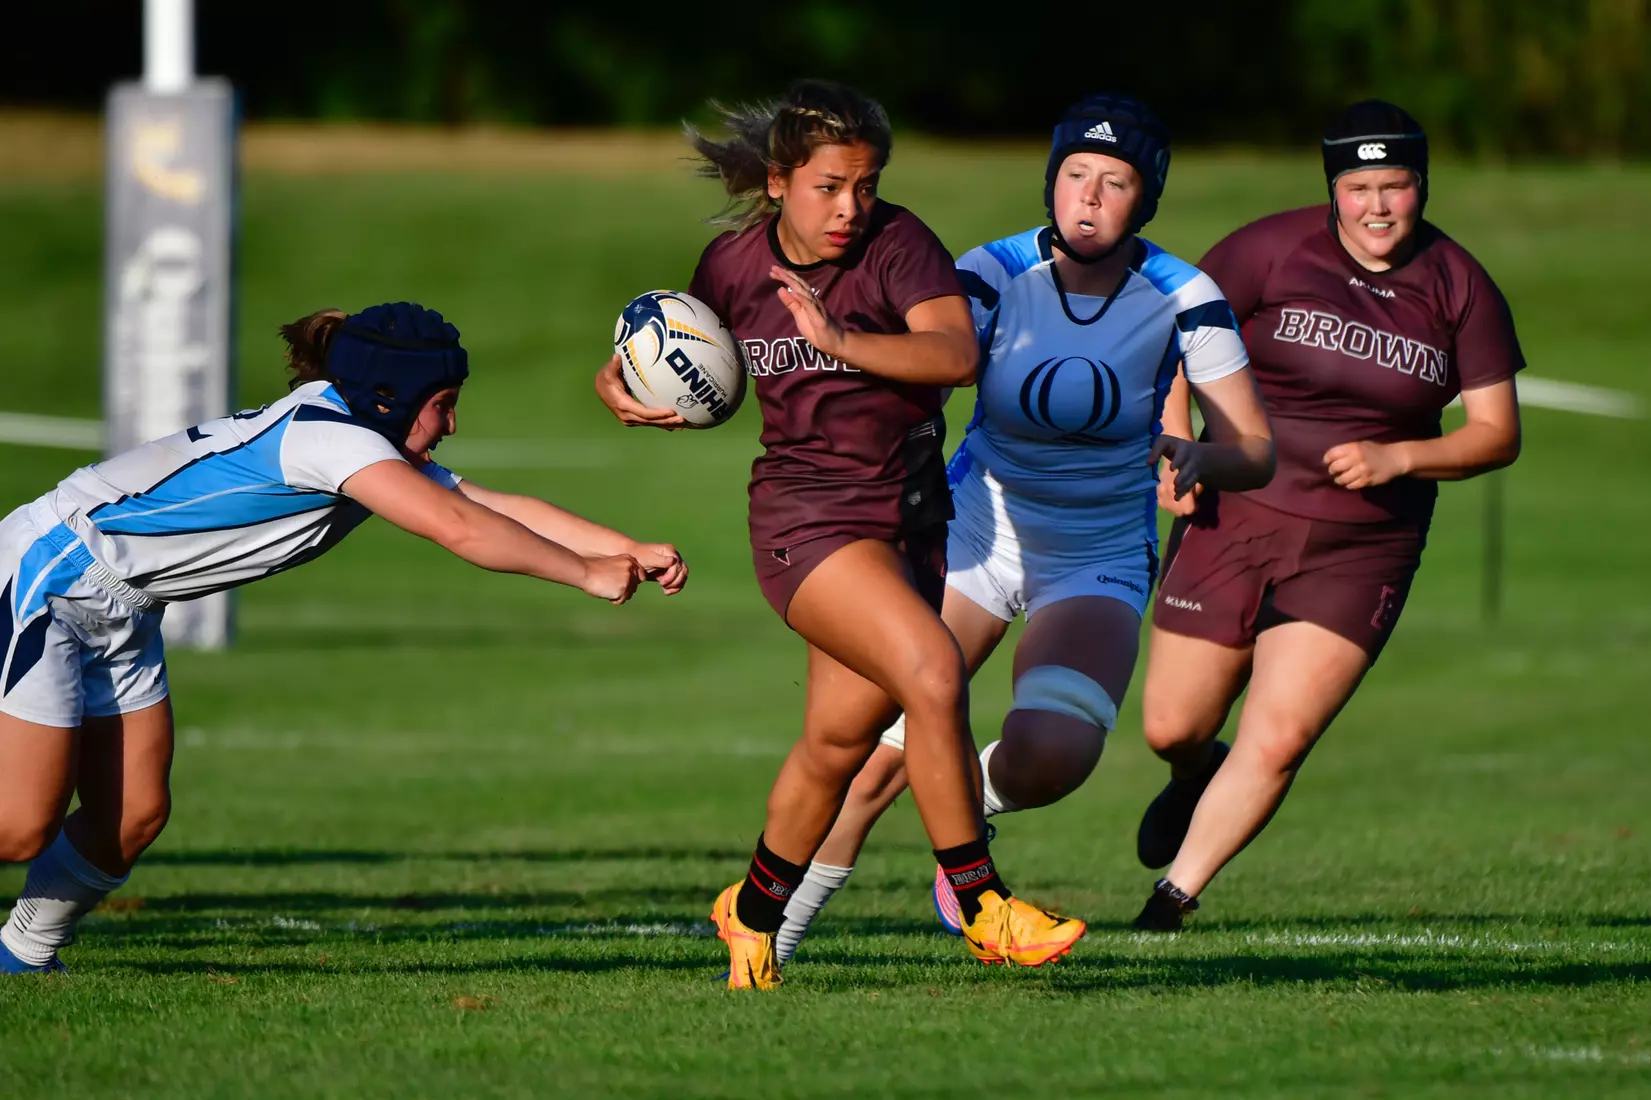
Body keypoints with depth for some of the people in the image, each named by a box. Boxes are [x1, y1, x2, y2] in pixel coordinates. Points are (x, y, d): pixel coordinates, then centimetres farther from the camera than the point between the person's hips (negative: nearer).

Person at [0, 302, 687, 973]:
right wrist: (588, 573, -22)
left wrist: (629, 550, -8)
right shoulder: (326, 432, -24)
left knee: (131, 818, 6)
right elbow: (458, 527, -31)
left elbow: (501, 509, 3)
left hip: (117, 612, 10)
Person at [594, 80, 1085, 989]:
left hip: (910, 511, 2)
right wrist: (626, 392, -3)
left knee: (842, 736, 11)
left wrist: (837, 339, -36)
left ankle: (754, 912, 37)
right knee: (931, 669, -24)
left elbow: (956, 354, -26)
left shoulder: (896, 245, -10)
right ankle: (981, 909, -15)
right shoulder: (733, 266, -1)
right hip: (807, 512, -2)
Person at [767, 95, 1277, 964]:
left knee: (1050, 757, -27)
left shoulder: (1181, 298, -11)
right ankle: (766, 947, 7)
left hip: (1101, 562, 0)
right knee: (879, 758, -12)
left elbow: (1256, 450, -10)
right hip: (978, 529, 0)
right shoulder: (993, 274, -12)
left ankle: (973, 805, 10)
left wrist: (1201, 458, -32)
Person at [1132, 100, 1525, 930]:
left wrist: (1397, 459, -15)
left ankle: (1175, 896, 3)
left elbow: (1498, 434, 1)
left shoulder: (1460, 288, -2)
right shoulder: (1273, 249, -6)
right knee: (1171, 729, 4)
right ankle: (1197, 780, 42)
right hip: (1235, 519, 0)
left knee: (1278, 742, -13)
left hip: (1360, 552, 0)